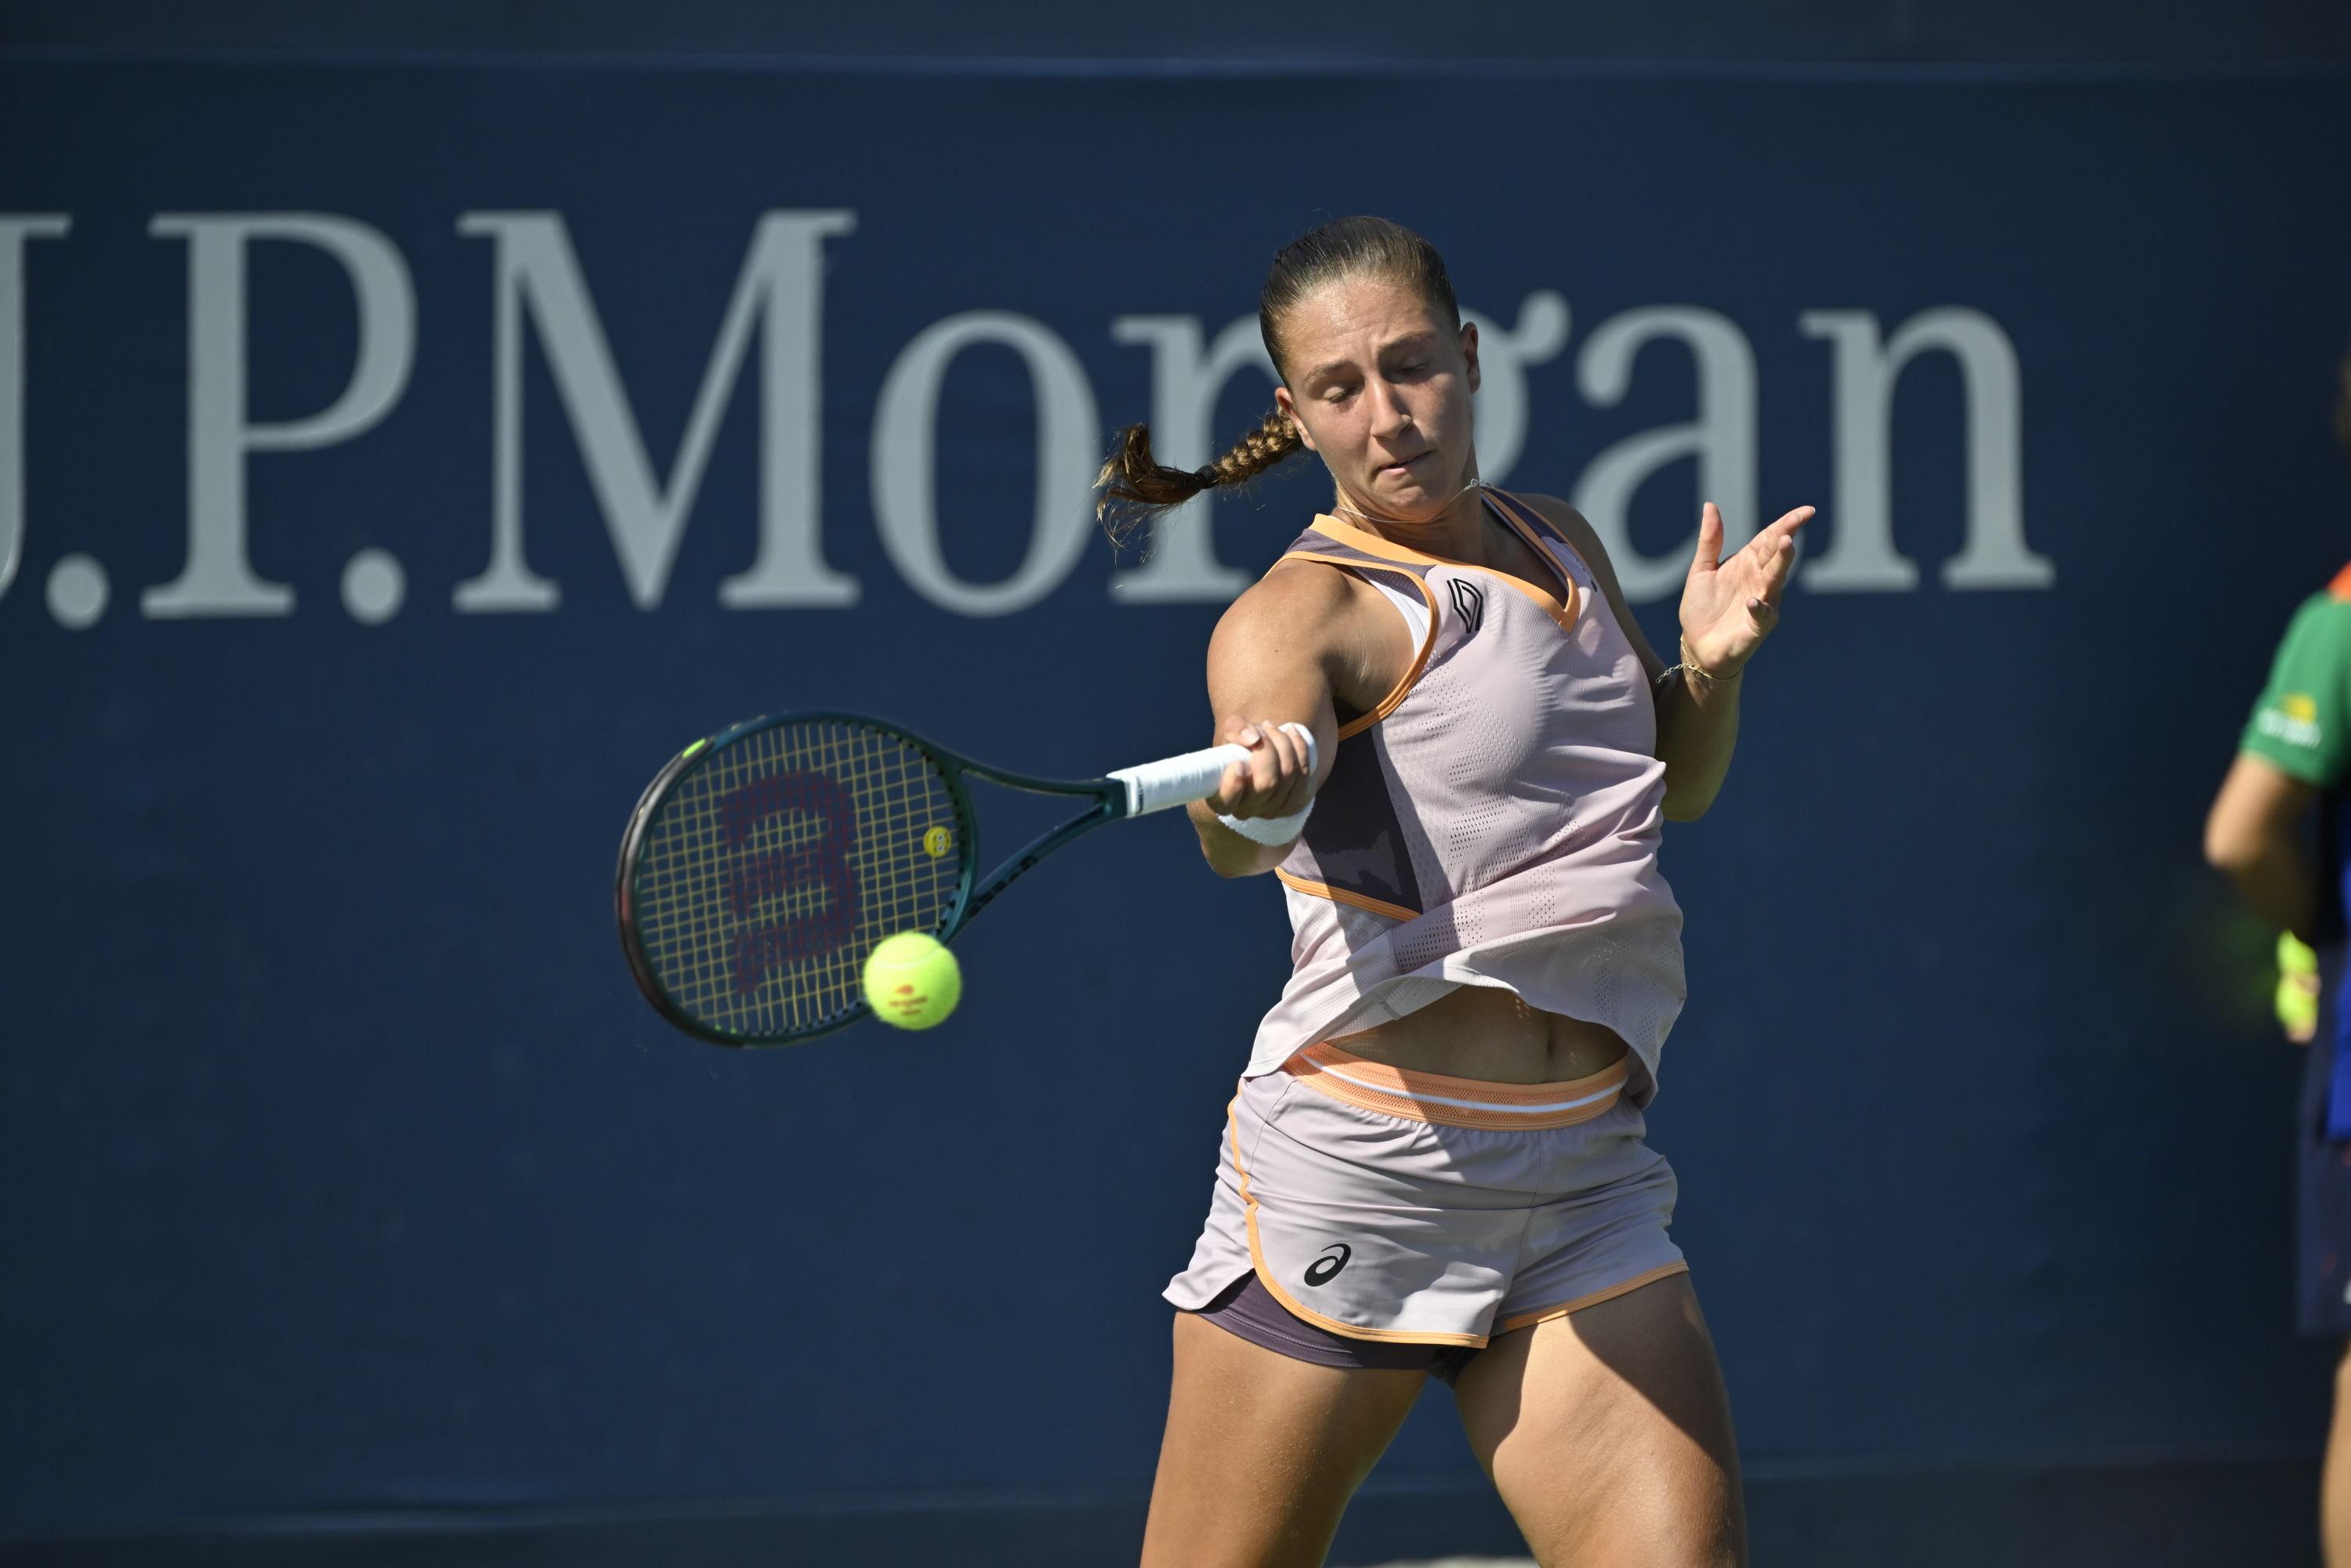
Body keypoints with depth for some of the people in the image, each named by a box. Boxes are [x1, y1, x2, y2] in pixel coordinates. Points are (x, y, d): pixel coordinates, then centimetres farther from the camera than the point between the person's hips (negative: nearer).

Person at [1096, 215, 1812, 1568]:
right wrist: (1256, 794, -53)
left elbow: (1675, 784, 29)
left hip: (1584, 1182, 5)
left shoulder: (1561, 545, 13)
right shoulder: (1305, 611, -8)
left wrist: (1712, 660, 7)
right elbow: (1241, 839, -29)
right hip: (1357, 1183, -5)